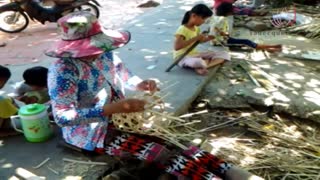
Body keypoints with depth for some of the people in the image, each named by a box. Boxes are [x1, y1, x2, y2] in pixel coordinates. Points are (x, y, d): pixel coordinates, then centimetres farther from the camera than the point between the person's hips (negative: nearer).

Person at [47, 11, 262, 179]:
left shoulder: (103, 55, -3)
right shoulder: (63, 70, -24)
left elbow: (121, 73, 13)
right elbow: (63, 117, -31)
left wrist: (140, 84, -11)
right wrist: (112, 108, -40)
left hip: (113, 117, 7)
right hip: (89, 131, -7)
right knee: (158, 152, -23)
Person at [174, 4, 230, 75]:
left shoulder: (196, 28, 6)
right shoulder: (182, 29, -18)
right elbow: (177, 47, -32)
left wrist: (208, 38, 3)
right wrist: (195, 38, -29)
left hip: (194, 54, 9)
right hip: (182, 57, -9)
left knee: (225, 55, -3)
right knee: (198, 62, -47)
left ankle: (201, 67, -21)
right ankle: (209, 62, -12)